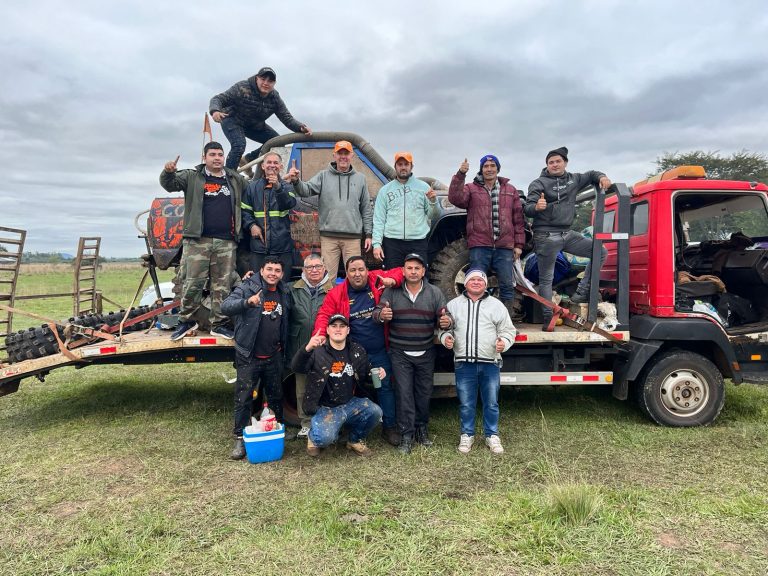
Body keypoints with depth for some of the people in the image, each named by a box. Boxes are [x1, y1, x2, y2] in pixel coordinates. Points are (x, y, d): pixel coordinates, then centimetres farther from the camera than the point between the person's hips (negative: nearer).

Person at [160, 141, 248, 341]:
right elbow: (169, 184, -1)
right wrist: (168, 172, -21)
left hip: (226, 242, 2)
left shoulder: (236, 180, 15)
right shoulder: (192, 177, 8)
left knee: (222, 285, 5)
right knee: (193, 283, -3)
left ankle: (219, 324, 13)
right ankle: (186, 321, 12)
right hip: (198, 241, -2)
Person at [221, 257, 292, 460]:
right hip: (249, 357, -4)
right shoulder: (247, 288, -10)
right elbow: (225, 306, -25)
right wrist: (247, 302, -42)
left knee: (276, 396, 17)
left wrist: (283, 347, 11)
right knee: (243, 398, 2)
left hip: (274, 357, 5)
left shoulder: (284, 293, 6)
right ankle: (240, 438, 16)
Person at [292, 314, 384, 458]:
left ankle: (355, 440, 9)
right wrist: (307, 349, -45)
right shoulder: (317, 351, -8)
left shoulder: (358, 351, 4)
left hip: (351, 403, 4)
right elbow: (297, 367, -25)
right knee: (325, 438, -30)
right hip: (326, 408, -4)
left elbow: (366, 376, 17)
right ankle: (313, 436, 11)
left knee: (375, 412, -22)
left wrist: (377, 373, -7)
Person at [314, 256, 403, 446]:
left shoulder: (377, 280, -4)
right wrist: (319, 334, -30)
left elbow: (398, 272, 6)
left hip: (380, 352, 1)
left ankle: (389, 427, 26)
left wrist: (392, 280, -17)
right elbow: (324, 315, -12)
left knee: (386, 387, 11)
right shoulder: (337, 293, -7)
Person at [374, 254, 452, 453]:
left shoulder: (435, 293, 1)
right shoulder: (391, 291, -2)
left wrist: (445, 323, -24)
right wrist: (381, 315, -29)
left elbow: (442, 318, 1)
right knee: (404, 393, -1)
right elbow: (377, 312, -4)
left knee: (424, 393, 11)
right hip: (400, 354, -1)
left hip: (426, 353, 2)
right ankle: (406, 435, 9)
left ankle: (422, 429, 30)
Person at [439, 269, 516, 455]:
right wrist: (446, 337, -6)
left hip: (490, 363, 0)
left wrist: (504, 342, -12)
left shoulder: (496, 305, 5)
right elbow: (445, 327, 15)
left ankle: (492, 435, 26)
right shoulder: (454, 304, 7)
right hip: (464, 363, 0)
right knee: (466, 403, 9)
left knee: (491, 403, 9)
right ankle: (467, 435, 27)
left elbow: (508, 330, 7)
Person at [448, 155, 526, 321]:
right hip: (479, 246, -2)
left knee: (507, 285, 5)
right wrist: (460, 175, -22)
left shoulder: (510, 190, 15)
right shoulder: (471, 188, 9)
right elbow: (455, 198, -12)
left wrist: (519, 244, 8)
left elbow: (518, 219, 13)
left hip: (505, 247, 2)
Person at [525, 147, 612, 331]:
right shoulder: (539, 183, -3)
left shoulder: (573, 179, 13)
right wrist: (536, 207, -36)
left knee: (601, 252, 0)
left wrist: (602, 177, 5)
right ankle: (548, 318, 8)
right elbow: (528, 209, -12)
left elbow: (591, 175, 28)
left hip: (568, 233, 6)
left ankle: (581, 293, 4)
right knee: (546, 279, 0)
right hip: (546, 236, -6)